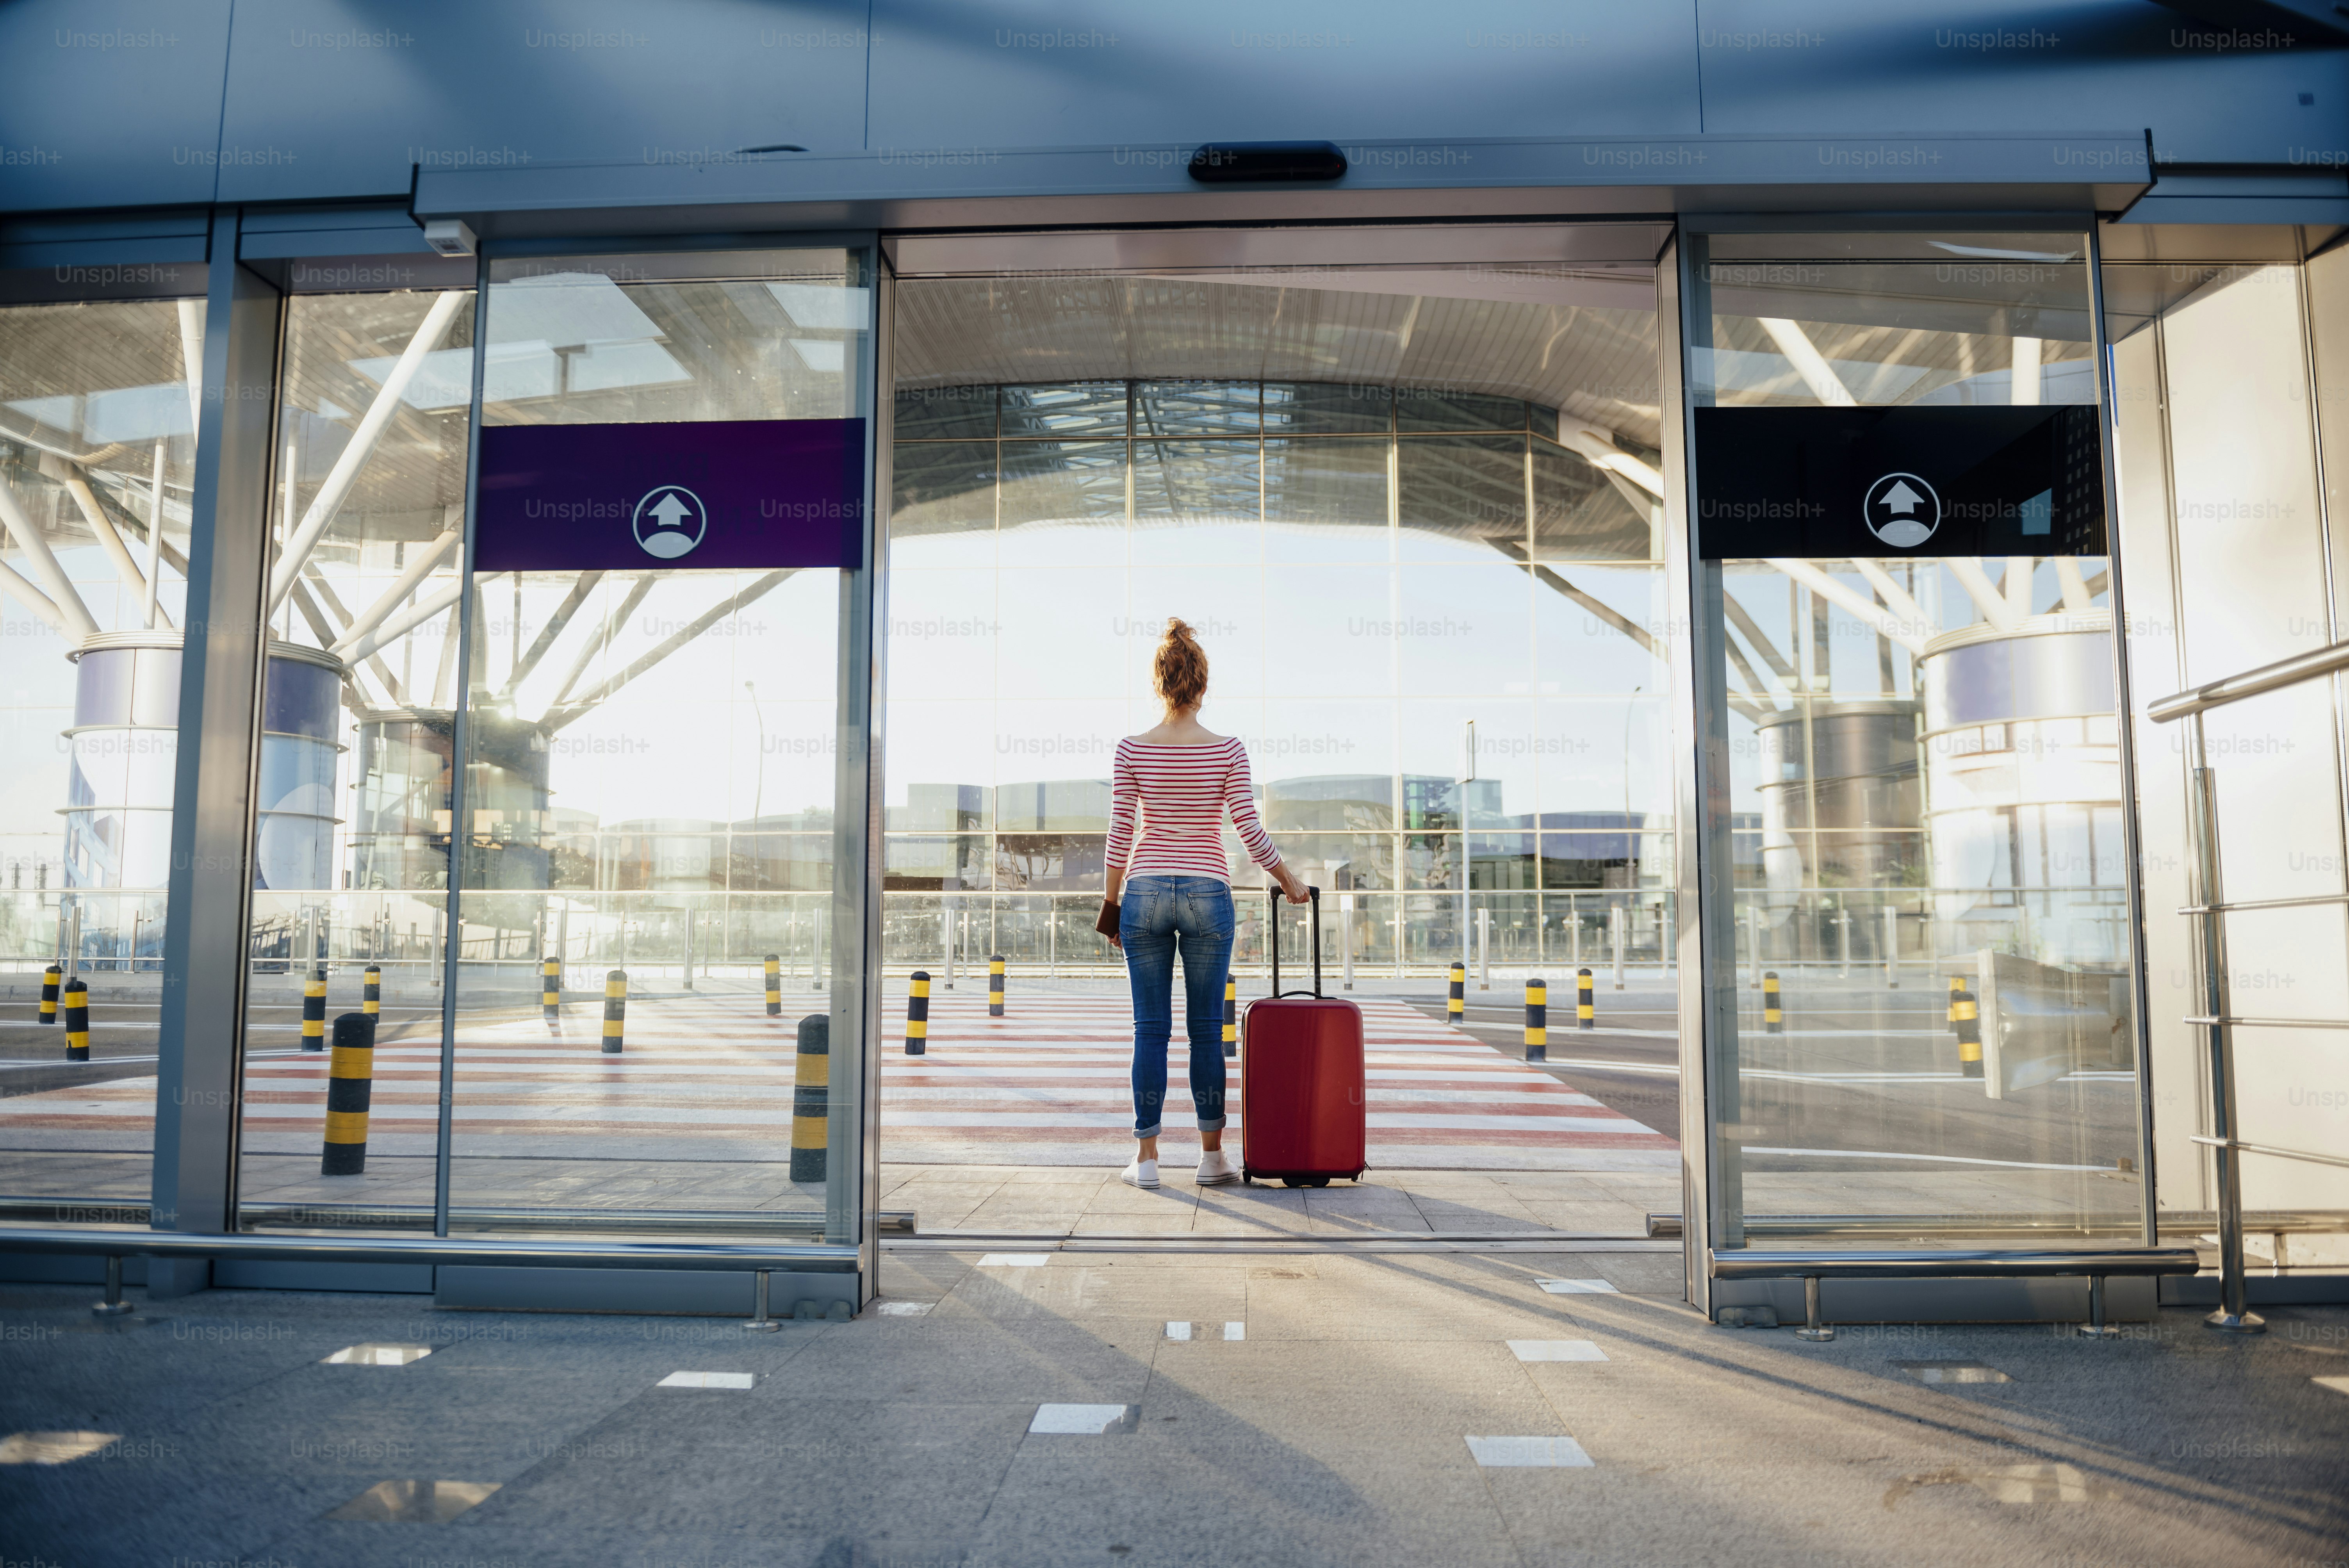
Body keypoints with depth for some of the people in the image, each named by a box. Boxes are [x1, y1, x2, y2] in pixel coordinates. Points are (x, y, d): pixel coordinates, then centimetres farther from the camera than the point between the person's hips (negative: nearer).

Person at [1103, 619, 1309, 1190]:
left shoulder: (1133, 749, -2)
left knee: (1151, 1030, 5)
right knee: (1207, 1030, 7)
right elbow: (1250, 829, -6)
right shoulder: (1228, 749, -3)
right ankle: (1213, 1155, 13)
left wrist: (1113, 905, 7)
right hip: (1207, 894, 0)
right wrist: (1291, 883, 8)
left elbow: (1121, 833, -2)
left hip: (1146, 892, 1)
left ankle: (1147, 1157, 7)